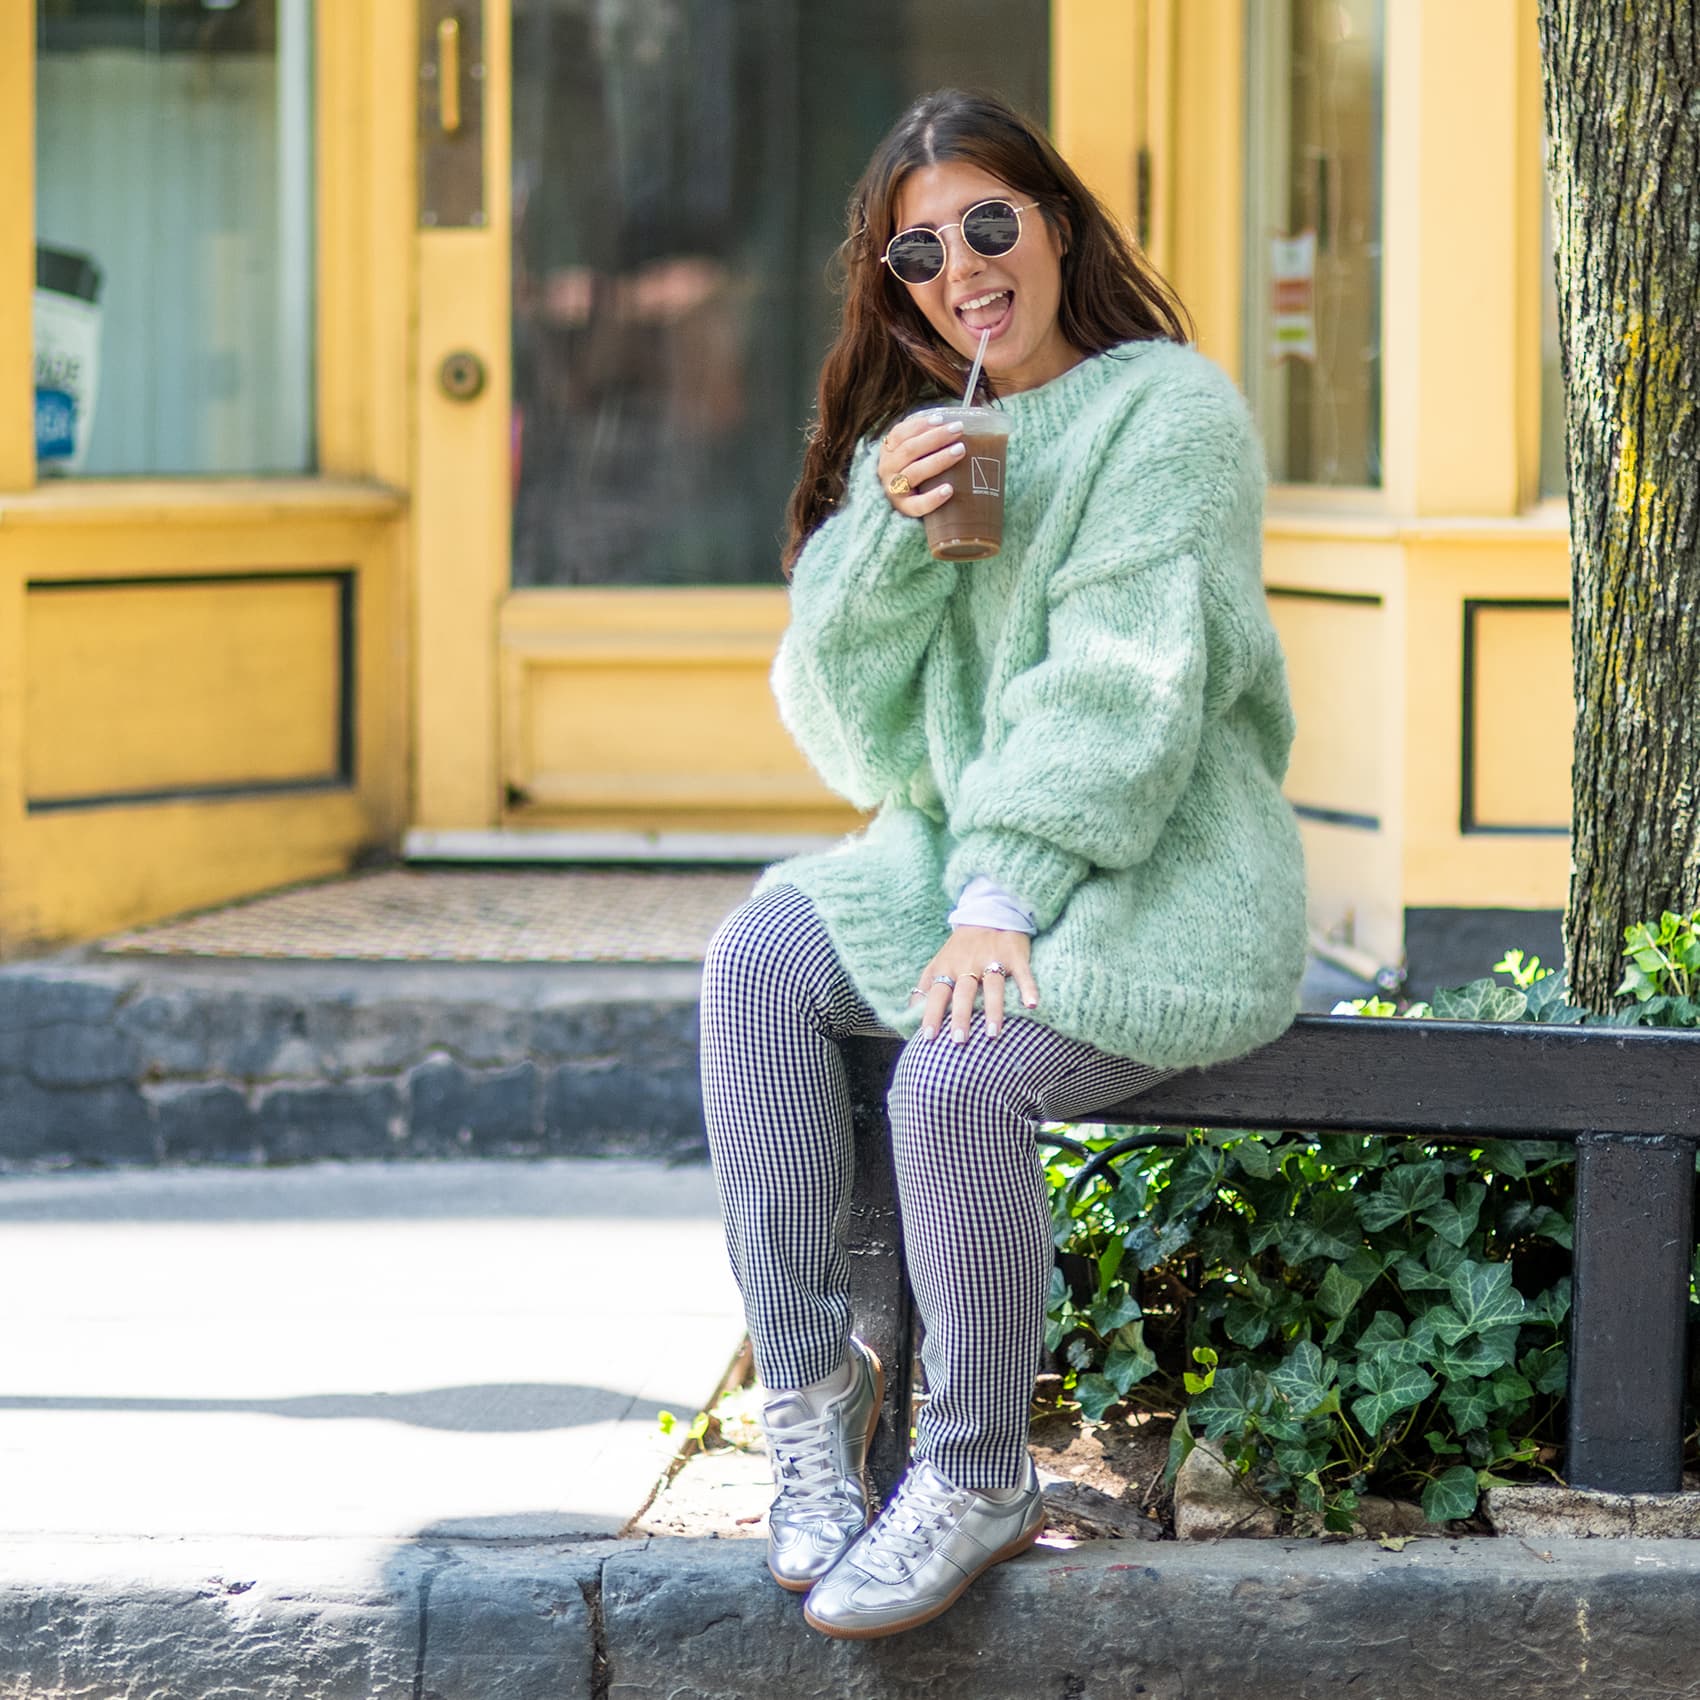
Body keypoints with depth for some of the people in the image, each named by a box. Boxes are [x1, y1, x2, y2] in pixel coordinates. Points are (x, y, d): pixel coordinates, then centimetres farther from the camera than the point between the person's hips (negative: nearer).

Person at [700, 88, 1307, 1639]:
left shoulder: (1168, 409, -6)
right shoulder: (910, 437, 15)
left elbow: (1125, 684, -16)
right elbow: (844, 714, 7)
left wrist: (1006, 898, -25)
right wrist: (890, 535, -10)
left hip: (1161, 882, -6)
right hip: (956, 852, 7)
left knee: (959, 1075, -30)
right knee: (760, 963, -20)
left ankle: (978, 1481, -15)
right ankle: (812, 1383, -16)